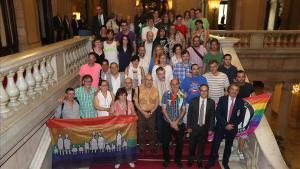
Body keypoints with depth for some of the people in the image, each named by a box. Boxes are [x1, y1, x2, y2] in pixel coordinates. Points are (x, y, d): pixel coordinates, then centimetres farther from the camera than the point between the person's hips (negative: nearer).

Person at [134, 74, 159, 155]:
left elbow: (157, 102, 3)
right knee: (141, 131, 5)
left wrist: (151, 112, -7)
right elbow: (136, 102, -6)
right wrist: (143, 112, -10)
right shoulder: (138, 89, -6)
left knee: (152, 130, 5)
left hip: (152, 113, 1)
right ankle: (142, 147, 20)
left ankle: (153, 147, 20)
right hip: (141, 112, -1)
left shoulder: (155, 90, 1)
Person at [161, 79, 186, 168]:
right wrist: (171, 122, -11)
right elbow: (164, 109, -7)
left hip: (179, 123, 1)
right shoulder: (166, 94, -9)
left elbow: (183, 110, -3)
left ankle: (178, 159, 32)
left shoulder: (182, 95, -4)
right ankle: (166, 159, 30)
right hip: (167, 123, -1)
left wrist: (176, 121, -12)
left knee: (180, 142, 9)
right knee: (166, 142, 6)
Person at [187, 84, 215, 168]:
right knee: (192, 144, 13)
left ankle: (199, 160, 35)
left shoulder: (211, 102, -5)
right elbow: (189, 114, -3)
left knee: (202, 145, 14)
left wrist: (211, 129, -3)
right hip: (194, 127, 0)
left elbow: (212, 116, -2)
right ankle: (191, 159, 36)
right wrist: (189, 127, -5)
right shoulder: (193, 101, -7)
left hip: (205, 128, 0)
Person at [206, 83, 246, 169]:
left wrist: (232, 125, -15)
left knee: (228, 146, 17)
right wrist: (225, 124, -18)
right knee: (215, 145, 5)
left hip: (232, 128, 1)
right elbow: (217, 114, -10)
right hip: (220, 127, -1)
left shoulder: (241, 102, -5)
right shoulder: (222, 99, -8)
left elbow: (241, 117, -4)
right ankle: (211, 162, 26)